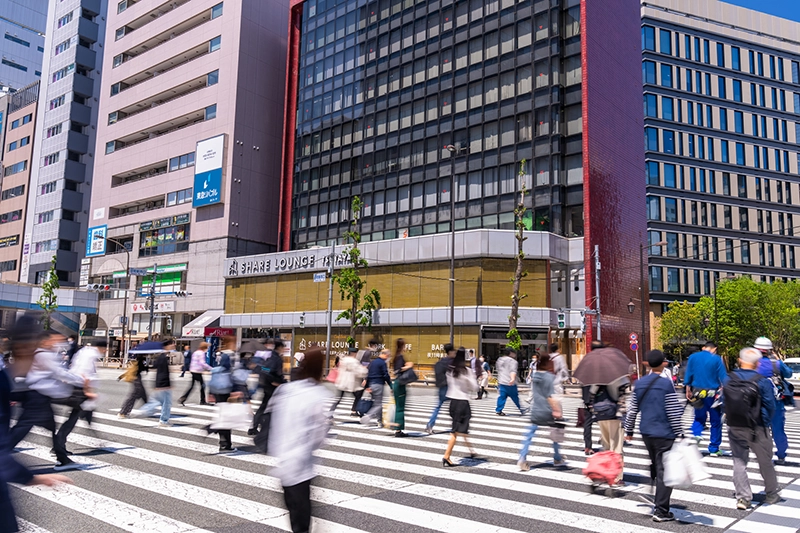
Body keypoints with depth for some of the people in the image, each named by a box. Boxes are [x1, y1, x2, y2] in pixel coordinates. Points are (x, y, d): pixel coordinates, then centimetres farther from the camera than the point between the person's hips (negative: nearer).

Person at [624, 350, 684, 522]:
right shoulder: (666, 384, -13)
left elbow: (632, 410, 7)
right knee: (664, 471, 1)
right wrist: (680, 434, -3)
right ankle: (661, 511, 2)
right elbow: (673, 413, -12)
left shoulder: (639, 383, 3)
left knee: (655, 467, 23)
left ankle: (658, 501, 35)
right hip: (664, 434, -5)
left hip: (646, 432, 6)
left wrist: (629, 430, 17)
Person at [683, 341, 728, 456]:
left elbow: (688, 374, 3)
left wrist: (688, 390, 10)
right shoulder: (716, 359, -6)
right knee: (716, 421, 10)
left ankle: (696, 434, -9)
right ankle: (714, 449, 15)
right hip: (712, 394, -3)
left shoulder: (692, 357, 2)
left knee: (699, 418, 19)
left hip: (697, 393, 3)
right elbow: (723, 377, -7)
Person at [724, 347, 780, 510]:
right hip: (757, 429, -2)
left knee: (739, 462, 10)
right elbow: (770, 406, -6)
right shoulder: (762, 382, -12)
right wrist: (766, 423, 9)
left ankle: (742, 497, 7)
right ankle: (771, 495, 30)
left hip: (735, 428, 3)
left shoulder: (729, 381, -2)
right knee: (765, 462, 15)